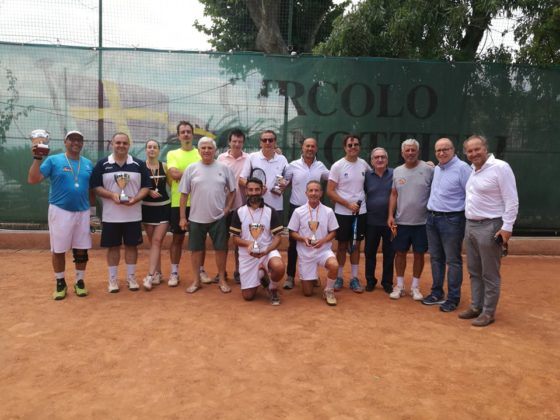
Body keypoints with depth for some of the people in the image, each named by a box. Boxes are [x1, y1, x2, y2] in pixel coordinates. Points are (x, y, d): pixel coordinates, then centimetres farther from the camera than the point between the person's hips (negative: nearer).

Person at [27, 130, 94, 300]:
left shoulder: (88, 163, 8)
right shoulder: (53, 160, -3)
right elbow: (32, 179, -11)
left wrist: (93, 211, 12)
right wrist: (37, 158, -20)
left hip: (83, 212, 3)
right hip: (60, 211, -3)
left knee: (81, 250, 8)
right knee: (58, 250, 5)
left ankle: (79, 281, 22)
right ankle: (60, 283, 20)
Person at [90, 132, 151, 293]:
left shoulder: (138, 164, 3)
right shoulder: (102, 164, 0)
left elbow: (146, 186, 3)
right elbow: (96, 187, -1)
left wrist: (135, 199, -15)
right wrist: (112, 195, -18)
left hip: (133, 215, 1)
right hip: (111, 215, -1)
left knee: (132, 245, 8)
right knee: (113, 246, 7)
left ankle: (131, 277, 21)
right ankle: (113, 279, 19)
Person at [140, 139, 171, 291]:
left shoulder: (164, 166, 3)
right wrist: (148, 191, -19)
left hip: (163, 207, 0)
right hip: (147, 208, 0)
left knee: (157, 241, -7)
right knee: (153, 242, 9)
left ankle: (150, 276, -9)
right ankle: (158, 273, 21)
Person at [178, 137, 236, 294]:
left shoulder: (224, 168, 0)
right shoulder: (191, 169, -1)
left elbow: (232, 190, 9)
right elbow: (184, 194, 2)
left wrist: (227, 208, -2)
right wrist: (182, 217, -1)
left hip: (218, 218, 0)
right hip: (196, 218, 0)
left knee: (220, 249, 7)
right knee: (196, 250, 9)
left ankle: (222, 280, 21)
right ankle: (196, 280, 23)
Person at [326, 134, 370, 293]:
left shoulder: (364, 164, 3)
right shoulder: (337, 166, -9)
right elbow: (330, 191, -11)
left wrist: (363, 201, 6)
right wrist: (348, 204, -17)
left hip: (360, 212, 3)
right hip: (343, 213, -3)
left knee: (356, 245, 9)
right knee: (342, 246, 6)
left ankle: (354, 279, 19)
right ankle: (339, 277, 19)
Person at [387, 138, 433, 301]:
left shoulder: (428, 170, -6)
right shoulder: (397, 171, 6)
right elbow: (394, 194, 9)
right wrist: (390, 215, 1)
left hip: (422, 222, -3)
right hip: (401, 221, 3)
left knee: (419, 254, 7)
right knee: (400, 253, 9)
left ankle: (415, 287, 21)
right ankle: (399, 286, 22)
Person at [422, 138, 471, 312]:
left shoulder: (462, 168, -11)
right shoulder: (436, 169, 12)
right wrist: (431, 212, 14)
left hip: (451, 220, -8)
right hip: (432, 218, 8)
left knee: (453, 260, 1)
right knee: (436, 258, 15)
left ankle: (453, 298, 10)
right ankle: (437, 293, 27)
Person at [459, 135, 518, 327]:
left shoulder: (500, 167, -12)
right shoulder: (473, 170, 12)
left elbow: (512, 201, -15)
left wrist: (507, 227, -18)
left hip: (489, 227, -8)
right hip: (470, 226, 8)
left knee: (490, 274, 2)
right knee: (474, 271, 15)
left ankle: (488, 312, 12)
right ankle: (476, 307, 27)